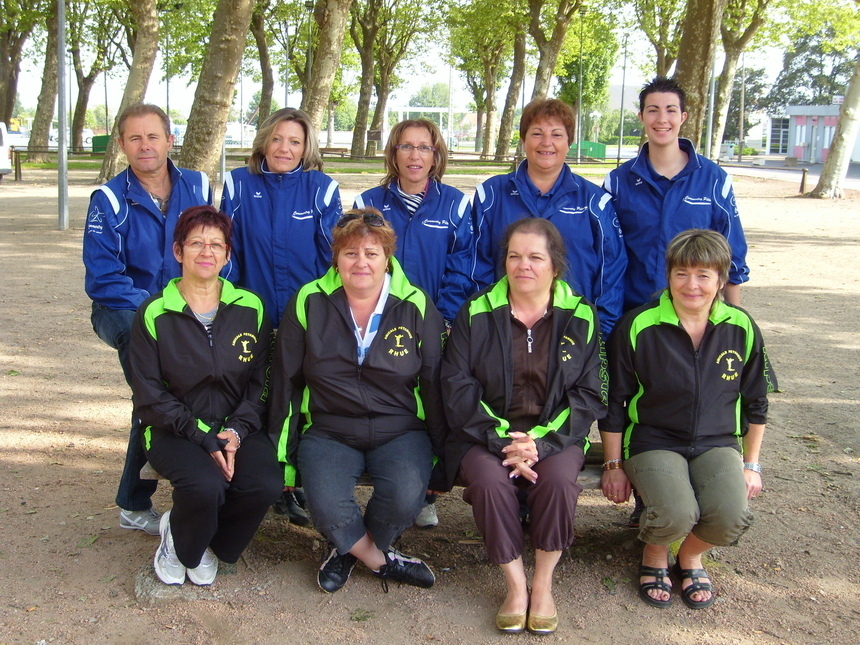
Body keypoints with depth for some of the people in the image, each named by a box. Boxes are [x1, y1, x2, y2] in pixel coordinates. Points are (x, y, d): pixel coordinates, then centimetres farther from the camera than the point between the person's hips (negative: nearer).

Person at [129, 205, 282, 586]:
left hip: (238, 429, 3)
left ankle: (208, 545, 6)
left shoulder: (250, 309, 5)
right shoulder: (154, 315, -1)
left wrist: (236, 431, -13)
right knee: (206, 486, -32)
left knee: (265, 485, -26)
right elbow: (150, 397, -4)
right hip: (176, 431, -2)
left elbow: (262, 383, 4)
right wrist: (203, 436, -16)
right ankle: (178, 541, 5)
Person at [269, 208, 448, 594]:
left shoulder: (416, 306, -1)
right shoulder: (309, 304, -1)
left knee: (406, 498, -28)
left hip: (400, 432, 0)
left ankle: (351, 551, 6)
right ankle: (381, 560, 4)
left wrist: (441, 454, 3)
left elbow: (434, 384, 4)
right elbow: (285, 382, 4)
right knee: (326, 506, -28)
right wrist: (281, 453, 3)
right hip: (328, 432, 0)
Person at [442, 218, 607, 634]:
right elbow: (457, 386, -4)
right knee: (488, 480, -30)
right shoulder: (476, 313, 2)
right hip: (485, 433, 0)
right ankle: (515, 586, -11)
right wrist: (499, 439, -17)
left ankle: (543, 584, -9)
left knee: (558, 479, -30)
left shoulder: (581, 317, 3)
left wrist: (541, 442, -16)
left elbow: (589, 395, -1)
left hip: (555, 436, 0)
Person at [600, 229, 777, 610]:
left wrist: (751, 464, 11)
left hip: (718, 444, 3)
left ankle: (691, 557, 10)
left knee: (731, 516, -26)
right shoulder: (637, 327, -9)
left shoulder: (741, 328, 0)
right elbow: (613, 403, -2)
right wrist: (614, 466, -1)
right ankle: (654, 557, 7)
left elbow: (755, 403, 13)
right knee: (677, 514, -31)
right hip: (653, 441, -3)